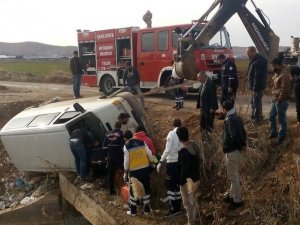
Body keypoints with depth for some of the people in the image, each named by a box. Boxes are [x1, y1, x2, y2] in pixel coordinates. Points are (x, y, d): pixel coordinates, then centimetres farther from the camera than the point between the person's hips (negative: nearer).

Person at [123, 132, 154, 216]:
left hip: (134, 170, -3)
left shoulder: (126, 146, -6)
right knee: (146, 188, 12)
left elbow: (126, 160, -7)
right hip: (145, 168, 3)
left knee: (134, 190, 9)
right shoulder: (142, 142, 2)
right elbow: (149, 154, 2)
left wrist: (125, 172, 1)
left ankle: (133, 211, 15)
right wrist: (151, 163, 17)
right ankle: (146, 209, 20)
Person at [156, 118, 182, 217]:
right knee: (178, 184, 16)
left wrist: (160, 162, -16)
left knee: (170, 185, 2)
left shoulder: (171, 133, -10)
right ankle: (178, 207, 23)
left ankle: (173, 209, 1)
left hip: (172, 162, -6)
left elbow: (168, 150, -18)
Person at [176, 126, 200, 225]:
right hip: (196, 178, 9)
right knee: (193, 200, 24)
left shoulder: (184, 151, -29)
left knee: (188, 203, 8)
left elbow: (184, 169, -26)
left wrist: (181, 182, -13)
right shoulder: (194, 145, -2)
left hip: (187, 181, -9)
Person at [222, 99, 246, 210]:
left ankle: (237, 200, 12)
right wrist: (242, 144, 9)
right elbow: (243, 133, 11)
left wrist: (239, 146, -13)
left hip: (231, 151, -10)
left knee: (233, 176, 1)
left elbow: (234, 136, -28)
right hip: (236, 150, 10)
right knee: (234, 174, 21)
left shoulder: (229, 120, -22)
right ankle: (232, 195, 35)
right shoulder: (237, 118, 7)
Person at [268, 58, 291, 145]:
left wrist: (279, 100, -18)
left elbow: (284, 90, -24)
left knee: (281, 119, 5)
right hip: (275, 99, 10)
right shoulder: (277, 73, 6)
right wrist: (273, 94, 11)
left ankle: (281, 137, 19)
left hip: (281, 101, -9)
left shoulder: (284, 75, -24)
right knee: (271, 116, 18)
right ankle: (273, 132, 35)